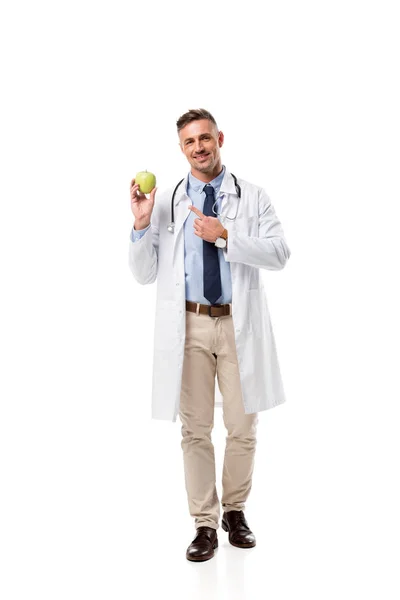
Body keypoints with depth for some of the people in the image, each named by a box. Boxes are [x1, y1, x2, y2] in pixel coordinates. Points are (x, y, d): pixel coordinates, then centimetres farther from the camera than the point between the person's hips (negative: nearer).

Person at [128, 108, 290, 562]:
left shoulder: (251, 197, 4)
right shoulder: (165, 203, 6)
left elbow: (279, 253, -8)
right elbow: (143, 274, 4)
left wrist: (224, 236, -17)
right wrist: (141, 224, -11)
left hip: (239, 324, 0)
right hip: (189, 325, 0)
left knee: (242, 427, 10)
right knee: (195, 430, 6)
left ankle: (235, 511, 31)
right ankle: (205, 523, 19)